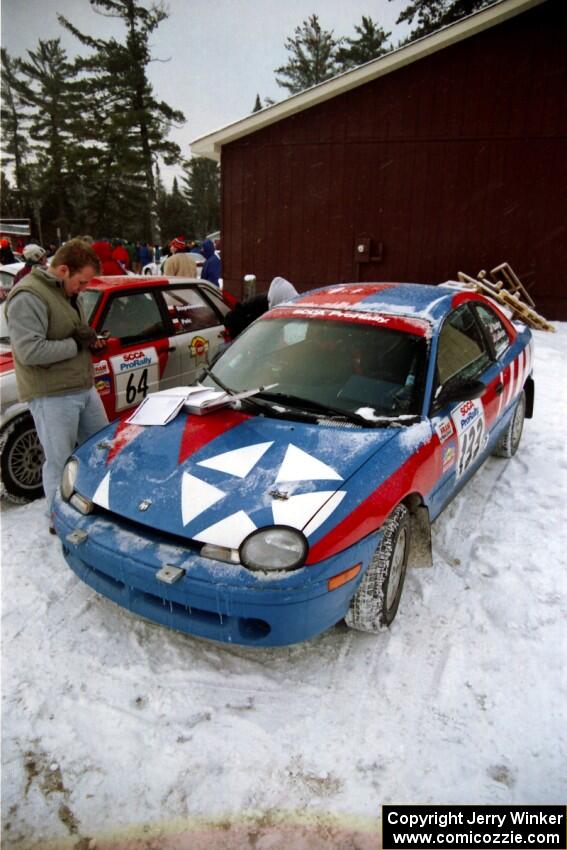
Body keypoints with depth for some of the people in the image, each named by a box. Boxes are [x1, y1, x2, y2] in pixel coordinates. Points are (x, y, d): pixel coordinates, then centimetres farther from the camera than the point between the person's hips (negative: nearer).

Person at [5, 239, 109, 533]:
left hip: (84, 387, 9)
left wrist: (89, 339, 4)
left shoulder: (66, 291, 13)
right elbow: (29, 351, -25)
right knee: (60, 462, 1)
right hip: (51, 395, -9)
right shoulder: (28, 297, -17)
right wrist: (76, 344, -18)